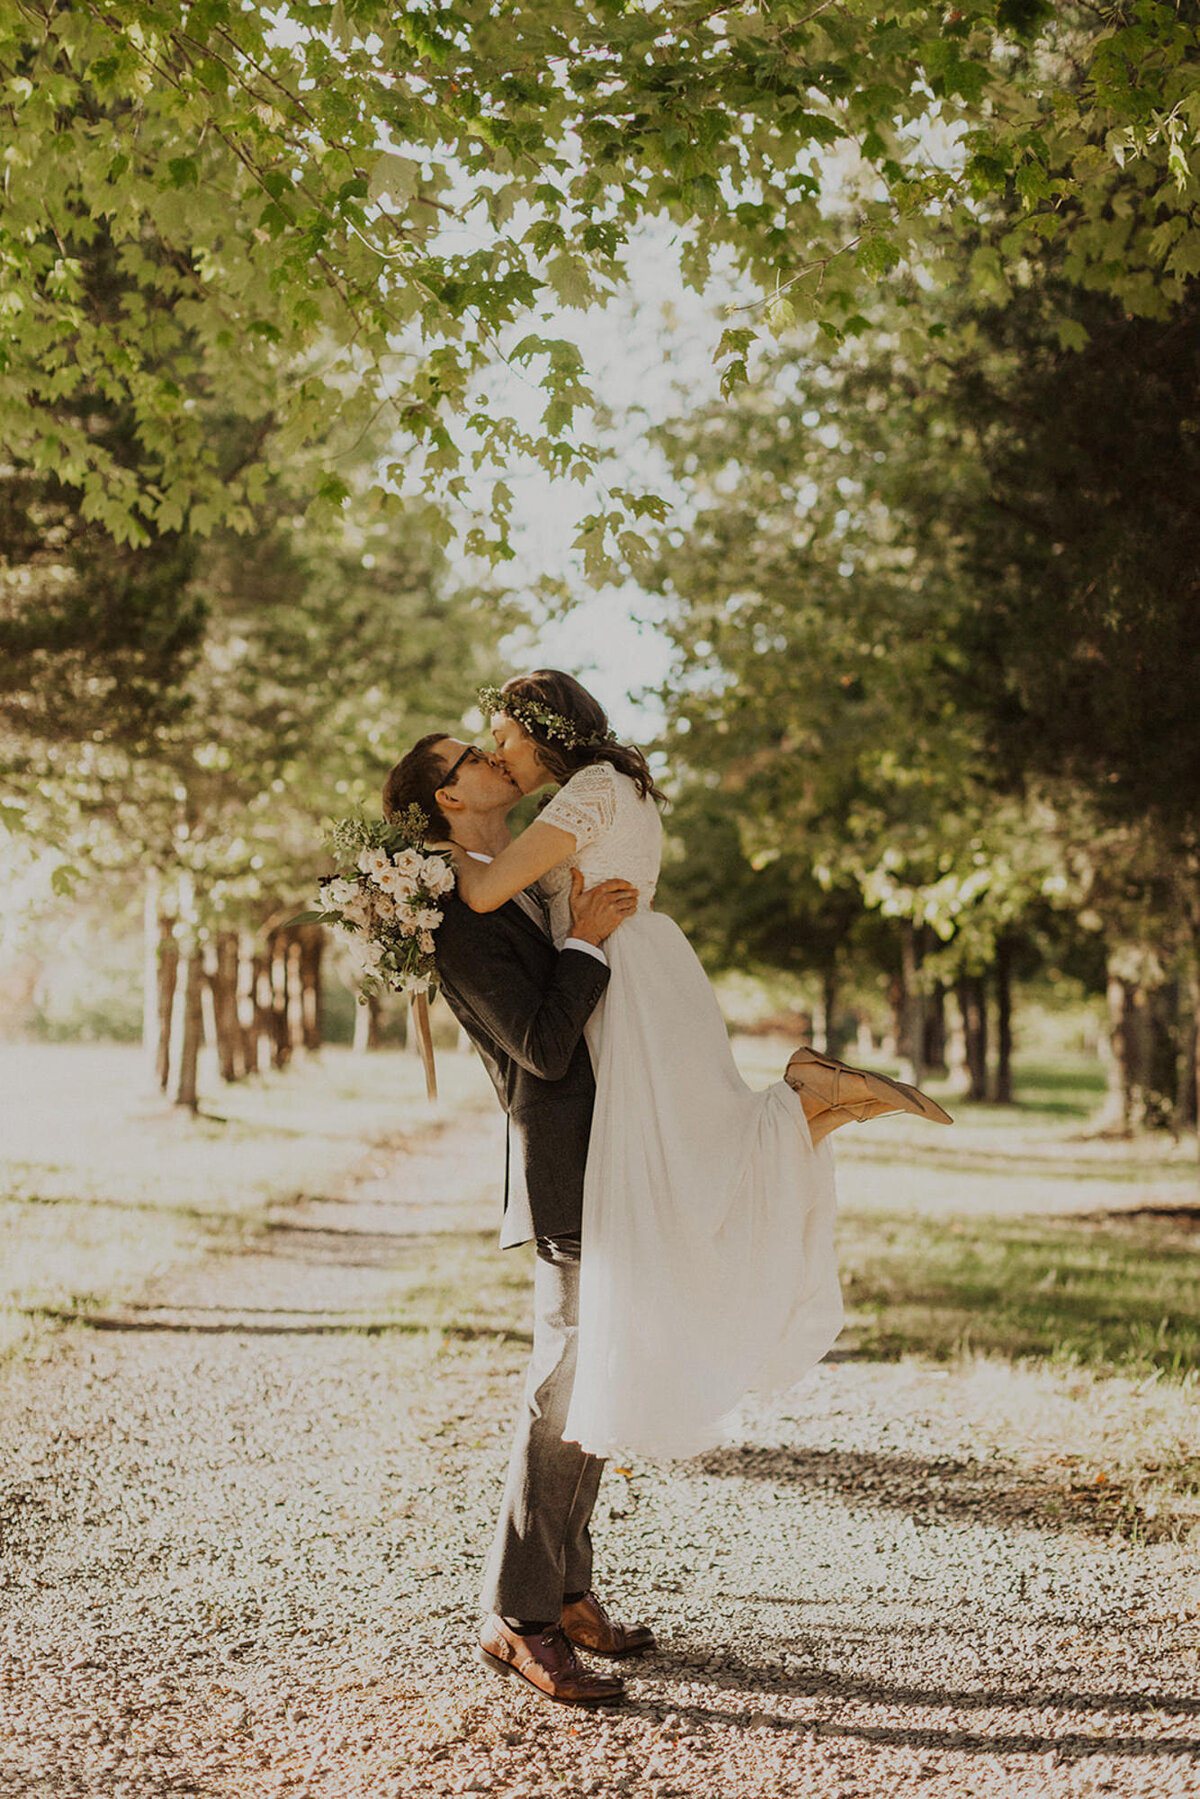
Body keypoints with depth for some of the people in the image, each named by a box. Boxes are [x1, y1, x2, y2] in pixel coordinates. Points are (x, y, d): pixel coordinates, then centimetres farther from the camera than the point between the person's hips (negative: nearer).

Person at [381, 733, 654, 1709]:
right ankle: (518, 1620, -1)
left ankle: (566, 1589, 23)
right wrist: (587, 940, -20)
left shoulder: (529, 887, 17)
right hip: (569, 1175, -10)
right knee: (568, 1394, -8)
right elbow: (543, 1047, -21)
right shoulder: (461, 916, -13)